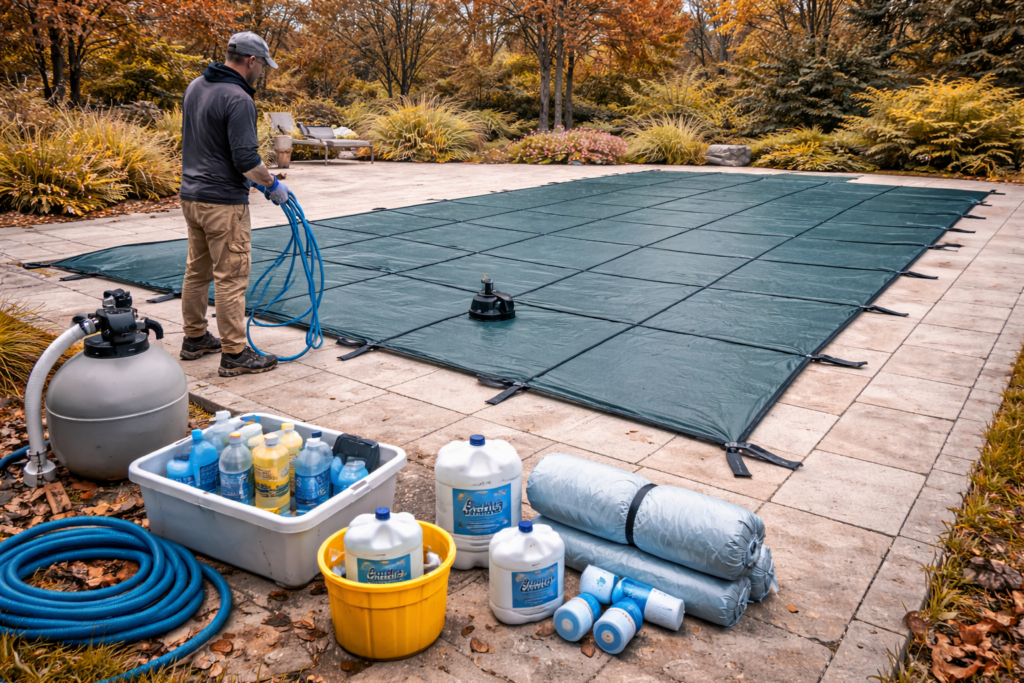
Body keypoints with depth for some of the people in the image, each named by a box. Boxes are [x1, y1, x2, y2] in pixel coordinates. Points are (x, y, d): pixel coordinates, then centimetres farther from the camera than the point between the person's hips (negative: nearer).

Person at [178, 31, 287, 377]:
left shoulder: (195, 86, 11)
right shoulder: (238, 99, -17)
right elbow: (247, 159, -22)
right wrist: (273, 185, -5)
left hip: (191, 194, 9)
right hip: (223, 202, -9)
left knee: (197, 271, 17)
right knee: (231, 278, -4)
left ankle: (194, 339, 28)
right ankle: (235, 355, 2)